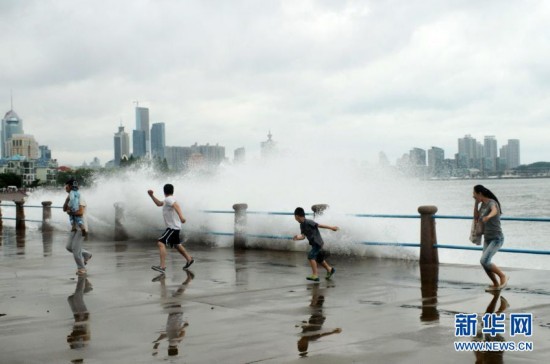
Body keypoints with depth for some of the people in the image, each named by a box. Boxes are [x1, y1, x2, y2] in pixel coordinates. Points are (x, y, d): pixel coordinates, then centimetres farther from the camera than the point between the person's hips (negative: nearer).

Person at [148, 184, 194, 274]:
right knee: (176, 245, 26)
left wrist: (181, 216, -50)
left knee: (160, 243, -20)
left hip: (173, 227, -10)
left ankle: (162, 266, -29)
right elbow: (159, 203, 30)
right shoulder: (168, 200, 15)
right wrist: (152, 196, 18)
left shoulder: (169, 199, -15)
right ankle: (189, 259, 42)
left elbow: (176, 206, -34)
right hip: (174, 227, 10)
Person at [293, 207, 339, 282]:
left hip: (317, 243, -10)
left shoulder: (308, 222, -22)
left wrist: (331, 228, -9)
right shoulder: (302, 225, 3)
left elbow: (319, 225, -16)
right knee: (319, 258, 24)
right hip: (314, 243, 10)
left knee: (311, 256, -20)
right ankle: (329, 269, 45)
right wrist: (298, 237, -22)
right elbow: (303, 236, -1)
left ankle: (315, 275, -20)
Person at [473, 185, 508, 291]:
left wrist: (488, 216, -71)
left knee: (484, 261, -21)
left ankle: (503, 276, -2)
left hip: (497, 239, -9)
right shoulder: (483, 204, 7)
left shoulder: (492, 203, -22)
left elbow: (494, 211, -47)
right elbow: (476, 218, 14)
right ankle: (496, 285, 27)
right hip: (487, 239, 9)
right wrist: (476, 203, 3)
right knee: (485, 263, 9)